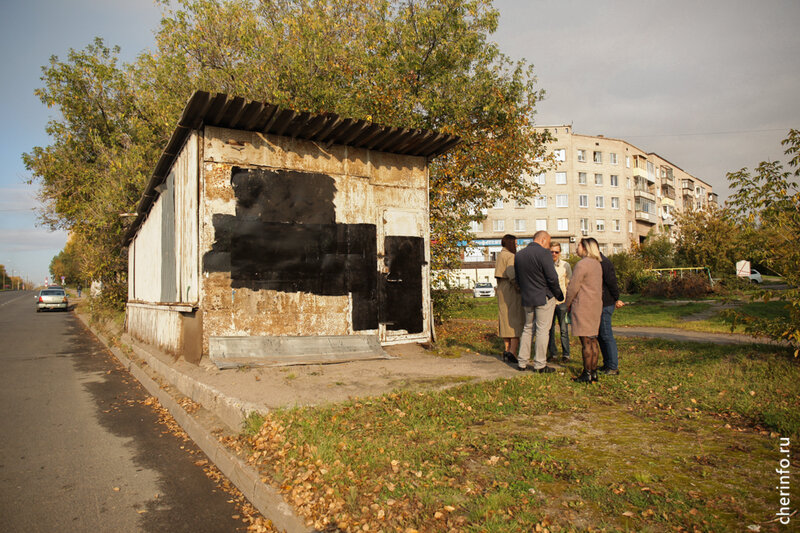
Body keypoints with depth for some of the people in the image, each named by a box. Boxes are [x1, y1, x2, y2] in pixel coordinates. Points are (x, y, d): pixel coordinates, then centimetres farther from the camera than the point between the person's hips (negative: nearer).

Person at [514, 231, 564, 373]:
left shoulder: (518, 255, 7)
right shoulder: (543, 253, -14)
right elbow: (552, 278, -15)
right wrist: (559, 294, -2)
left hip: (527, 298, 6)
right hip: (544, 297, -6)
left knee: (527, 328, 16)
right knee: (542, 330, 1)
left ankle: (522, 362, 18)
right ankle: (540, 365, 6)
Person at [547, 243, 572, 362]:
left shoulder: (565, 265, 2)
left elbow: (570, 283, 8)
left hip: (562, 301, -1)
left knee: (564, 329, 1)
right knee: (549, 328, 6)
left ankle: (565, 354, 10)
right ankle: (552, 352, 18)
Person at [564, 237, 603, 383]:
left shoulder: (582, 264, -15)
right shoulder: (597, 264, 15)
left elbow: (573, 287, -15)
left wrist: (568, 303, -1)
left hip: (583, 306, -9)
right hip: (596, 305, 9)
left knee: (586, 341, -5)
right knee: (593, 340, 12)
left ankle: (587, 374, -1)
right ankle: (594, 372, 17)